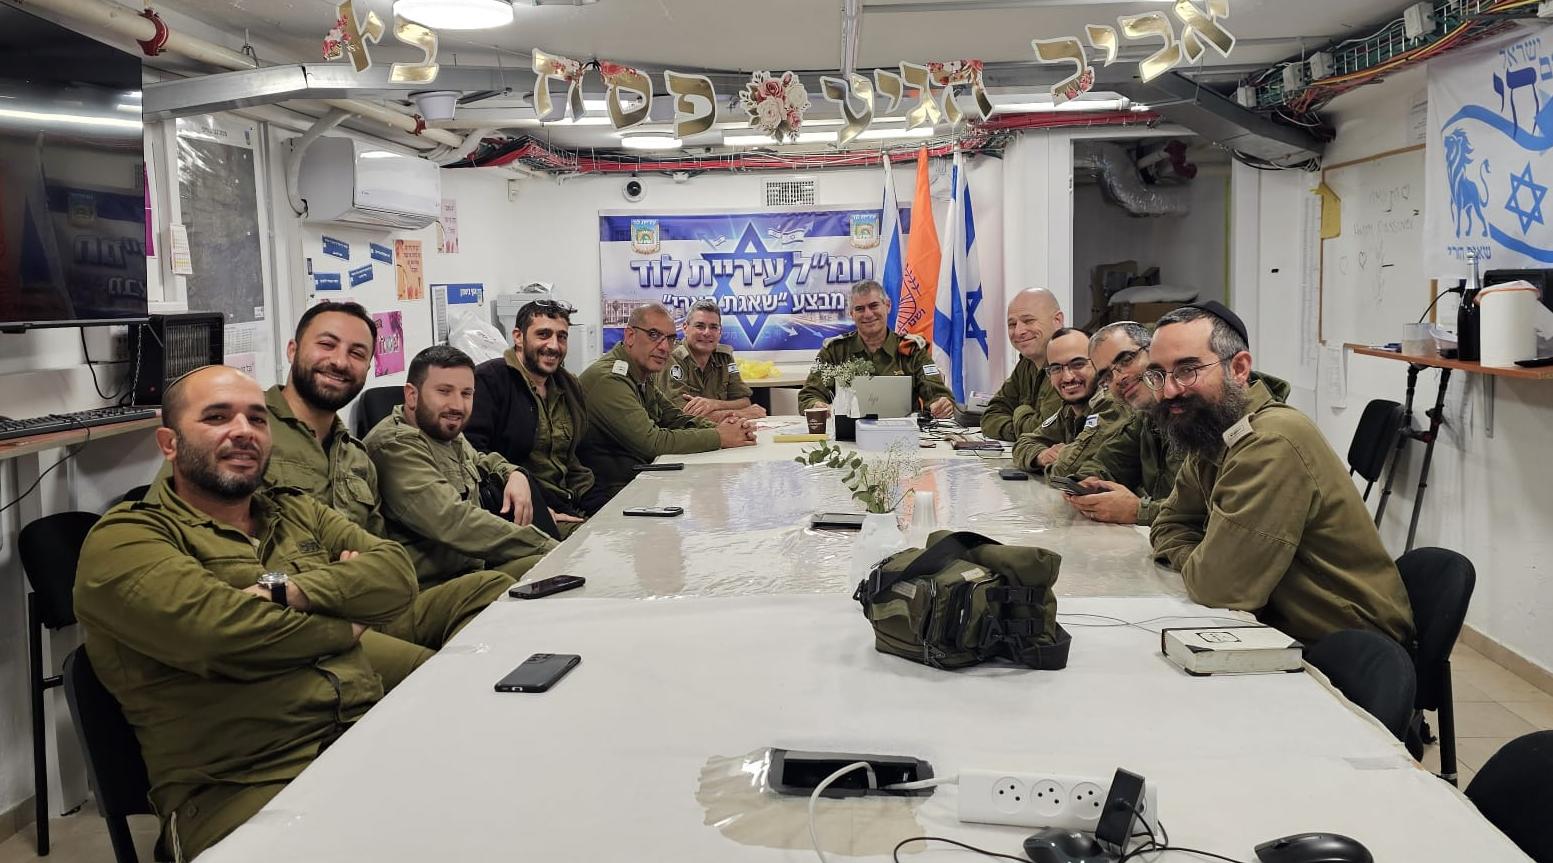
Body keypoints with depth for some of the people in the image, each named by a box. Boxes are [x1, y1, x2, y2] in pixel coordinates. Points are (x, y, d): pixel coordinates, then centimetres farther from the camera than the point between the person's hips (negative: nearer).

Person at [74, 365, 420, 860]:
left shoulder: (299, 513, 21)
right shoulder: (124, 540, 1)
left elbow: (397, 573, 4)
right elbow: (216, 632, -17)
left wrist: (290, 590, -12)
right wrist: (344, 629, -2)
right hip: (241, 786, -6)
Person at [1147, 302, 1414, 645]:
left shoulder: (1274, 444, -26)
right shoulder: (1210, 436, 3)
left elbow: (1218, 586, -27)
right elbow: (1170, 524, 12)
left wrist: (1197, 565, -5)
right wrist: (1201, 563, -8)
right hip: (1282, 628, 7)